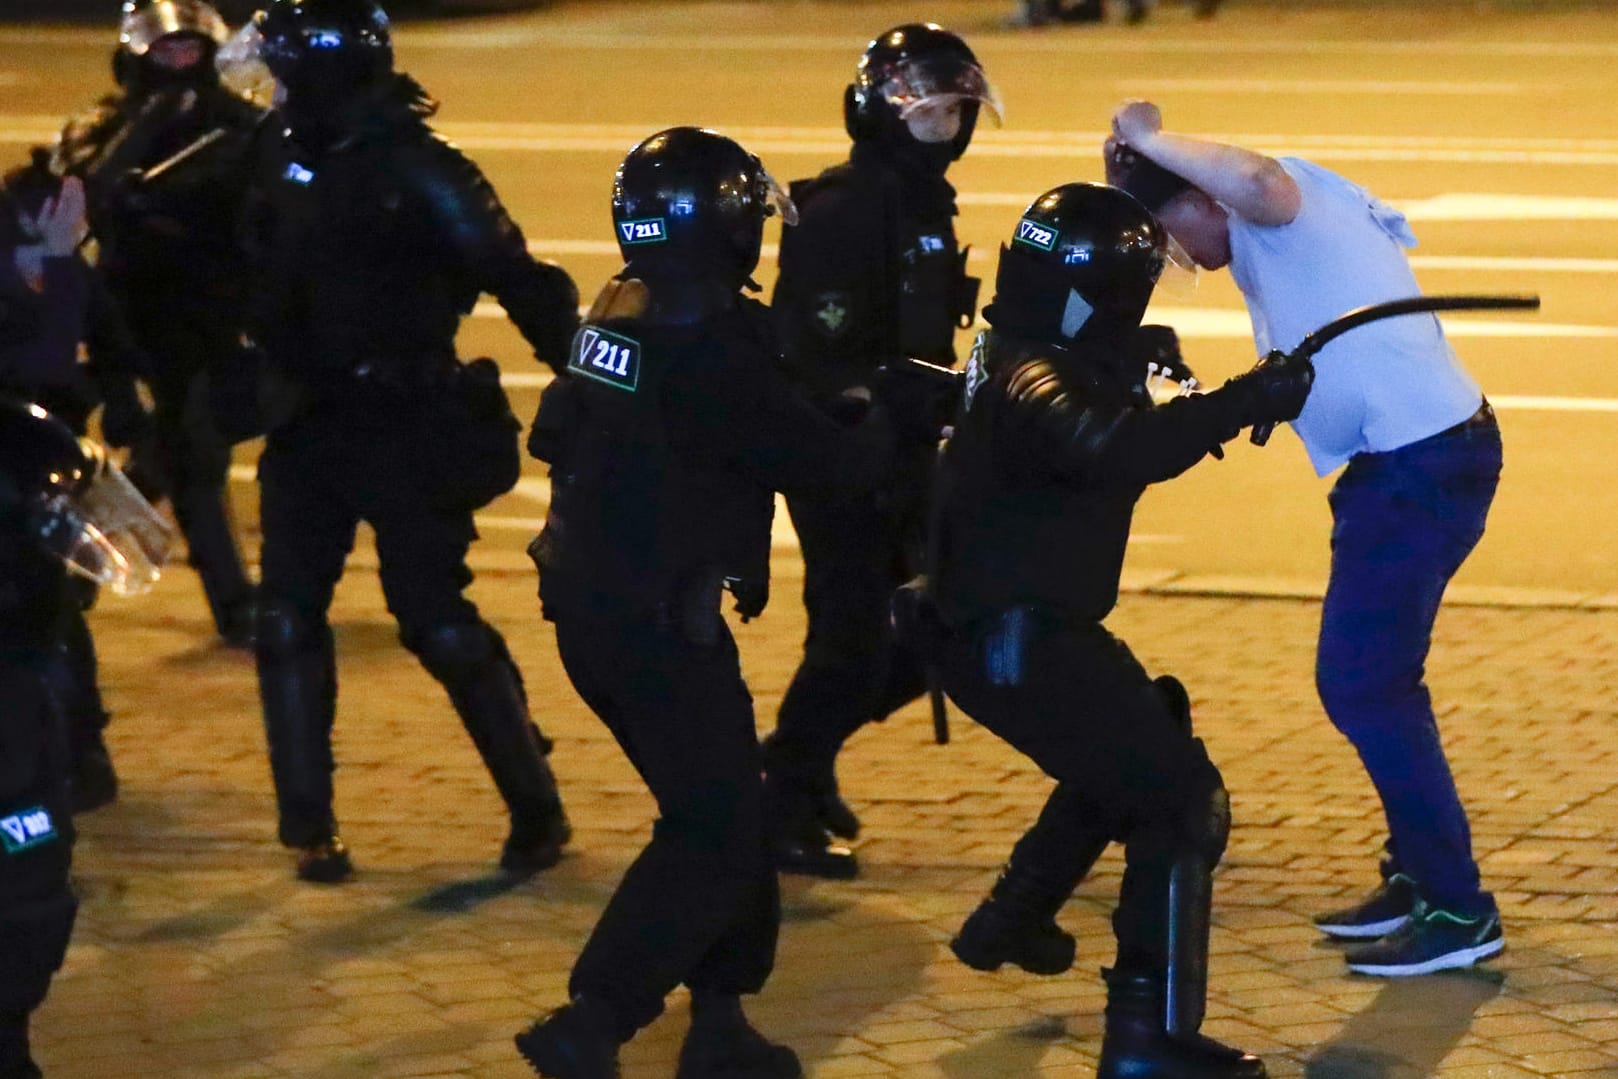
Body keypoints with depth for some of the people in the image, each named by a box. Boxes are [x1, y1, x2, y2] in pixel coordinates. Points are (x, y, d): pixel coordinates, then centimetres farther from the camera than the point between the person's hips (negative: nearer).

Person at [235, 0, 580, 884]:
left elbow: (515, 279, -19)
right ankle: (309, 827, 11)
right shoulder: (284, 156, 5)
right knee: (287, 622, 2)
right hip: (309, 423, 7)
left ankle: (537, 812, 9)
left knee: (439, 626, -5)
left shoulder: (414, 171, -17)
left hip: (407, 431, -7)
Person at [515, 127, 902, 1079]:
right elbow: (832, 462, -17)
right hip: (658, 628, -9)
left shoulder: (621, 315, 6)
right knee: (714, 838, -4)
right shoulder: (708, 349, -21)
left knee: (718, 810, 19)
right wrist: (895, 420, 2)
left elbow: (554, 438, 18)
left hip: (589, 607, 9)